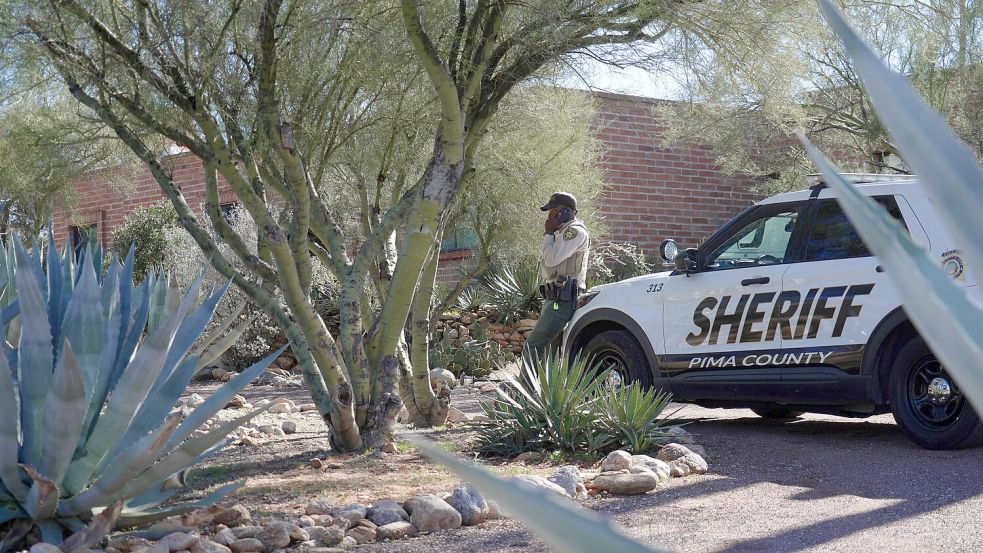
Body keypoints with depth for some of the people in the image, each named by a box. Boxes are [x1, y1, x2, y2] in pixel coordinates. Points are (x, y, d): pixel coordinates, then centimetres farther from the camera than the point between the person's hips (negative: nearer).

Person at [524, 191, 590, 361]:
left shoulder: (575, 230, -9)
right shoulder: (564, 232, 24)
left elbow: (551, 259, -17)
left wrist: (549, 233, -7)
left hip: (562, 301, -11)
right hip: (554, 299, 11)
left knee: (532, 347, -16)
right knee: (551, 351, 9)